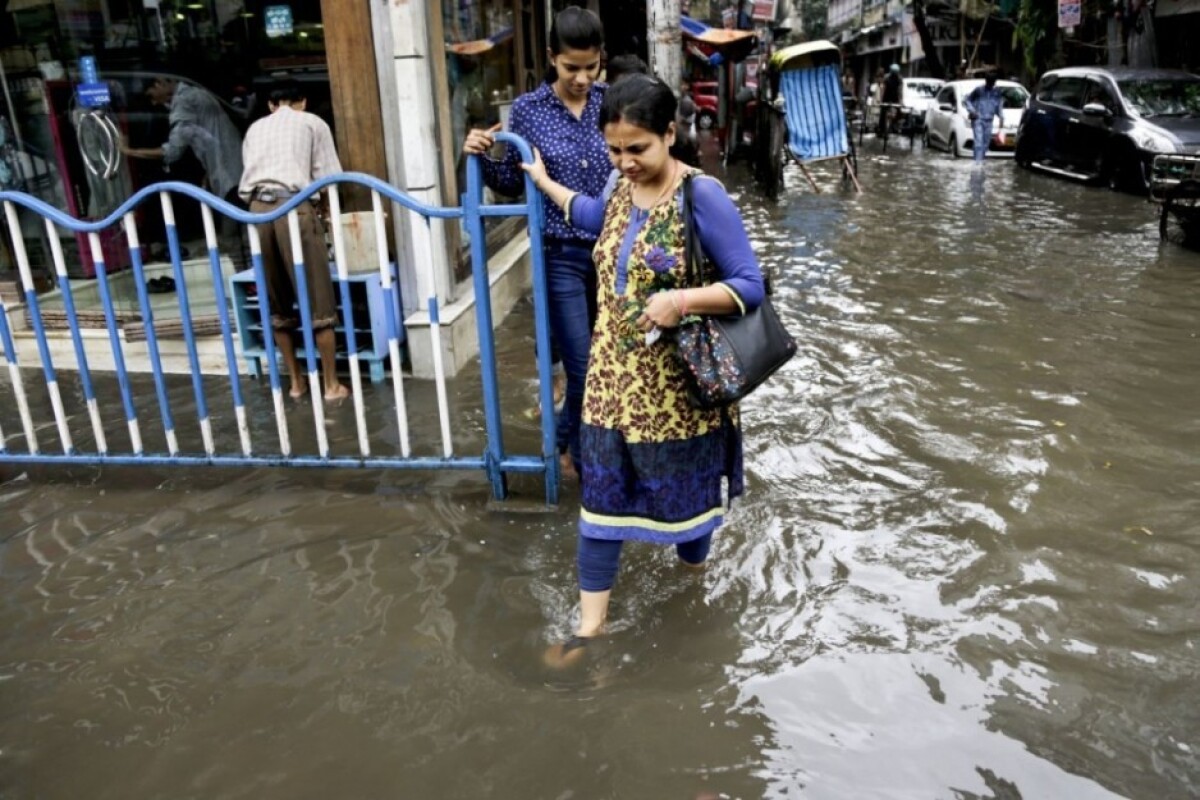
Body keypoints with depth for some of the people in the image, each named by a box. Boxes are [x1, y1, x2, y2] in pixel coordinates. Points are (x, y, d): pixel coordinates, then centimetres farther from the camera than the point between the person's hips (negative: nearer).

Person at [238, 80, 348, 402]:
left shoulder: (255, 128, 26)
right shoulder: (313, 123, 16)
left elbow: (250, 171, 20)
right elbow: (329, 176, 10)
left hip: (257, 209, 4)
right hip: (293, 206, -4)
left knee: (276, 302, 12)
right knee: (318, 300, 1)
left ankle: (296, 381, 19)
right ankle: (332, 384, 4)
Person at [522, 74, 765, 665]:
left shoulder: (703, 196, -16)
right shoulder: (620, 186, 3)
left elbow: (749, 285, -16)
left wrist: (682, 300, -30)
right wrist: (543, 181, 37)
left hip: (676, 382, -5)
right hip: (613, 375, 6)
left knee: (683, 488, 14)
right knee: (601, 491, 7)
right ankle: (591, 622, 17)